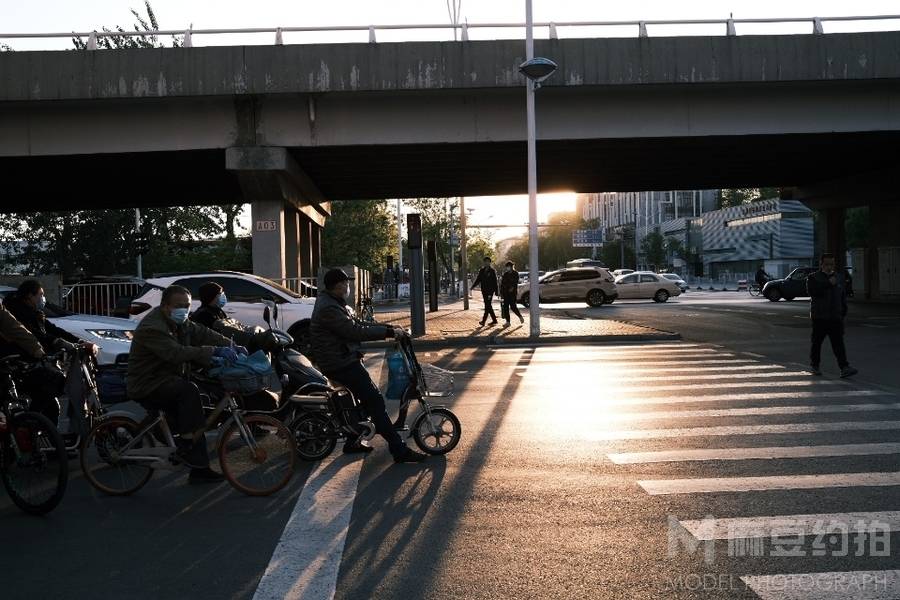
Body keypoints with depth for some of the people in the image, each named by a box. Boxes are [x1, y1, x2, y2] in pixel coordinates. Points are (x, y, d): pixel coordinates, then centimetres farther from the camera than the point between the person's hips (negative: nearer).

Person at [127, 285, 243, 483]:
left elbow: (202, 333, 3)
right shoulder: (152, 327, -23)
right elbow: (177, 353, -35)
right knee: (188, 391, -31)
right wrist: (214, 351, -41)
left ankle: (199, 469, 9)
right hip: (146, 386, -10)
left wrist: (230, 346, -13)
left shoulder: (180, 322, 7)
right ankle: (186, 447, -24)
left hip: (166, 380, 10)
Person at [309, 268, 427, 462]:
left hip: (344, 360, 11)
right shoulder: (329, 308, -21)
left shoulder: (335, 304, 14)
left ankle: (352, 442, 28)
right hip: (341, 364, -11)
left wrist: (389, 327, 6)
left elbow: (358, 323, 14)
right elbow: (356, 331, -25)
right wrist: (389, 332, -20)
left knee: (366, 399, 18)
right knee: (375, 401, -12)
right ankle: (399, 450, -10)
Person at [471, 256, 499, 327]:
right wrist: (473, 286, -3)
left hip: (490, 290, -6)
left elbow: (495, 282, -5)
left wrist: (496, 291, -9)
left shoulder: (492, 271, -3)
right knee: (488, 306, 10)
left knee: (487, 305, -12)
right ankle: (494, 320, 19)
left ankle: (484, 320, -17)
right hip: (484, 291, 6)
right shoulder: (481, 270, 12)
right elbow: (478, 279, 12)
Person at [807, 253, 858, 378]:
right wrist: (828, 284, -19)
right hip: (819, 317, -2)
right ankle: (814, 365, 21)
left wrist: (843, 312, 14)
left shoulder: (840, 277, 14)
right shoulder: (813, 277, 1)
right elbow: (812, 291, -19)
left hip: (835, 317, 2)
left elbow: (843, 297, 19)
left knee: (839, 342, -6)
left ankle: (844, 368, -13)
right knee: (816, 342, 6)